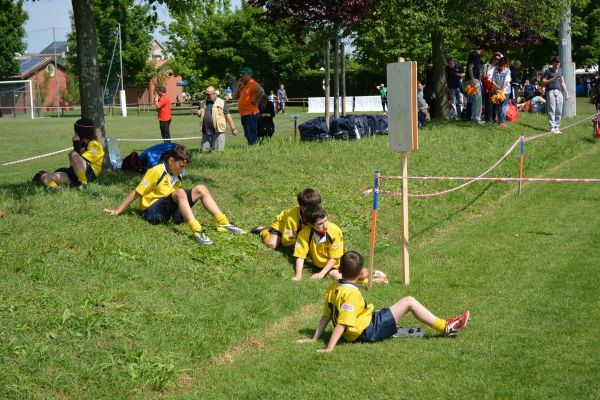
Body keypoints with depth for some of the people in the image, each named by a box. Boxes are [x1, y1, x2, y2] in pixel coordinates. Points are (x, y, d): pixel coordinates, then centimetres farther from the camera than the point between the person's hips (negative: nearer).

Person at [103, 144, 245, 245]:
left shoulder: (177, 175, 10)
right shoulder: (156, 172, -12)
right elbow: (136, 194, -10)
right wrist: (117, 212, -8)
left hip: (170, 209, 8)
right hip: (153, 211, -8)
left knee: (200, 189, -1)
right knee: (180, 193, -34)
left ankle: (223, 223, -9)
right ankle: (196, 231, -48)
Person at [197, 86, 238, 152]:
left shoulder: (221, 103, 0)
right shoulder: (203, 103, 14)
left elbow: (228, 116, -1)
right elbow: (199, 114, 26)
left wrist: (233, 128, -4)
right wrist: (199, 113, 1)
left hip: (218, 131, -4)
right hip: (206, 132, 4)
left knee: (218, 151, -3)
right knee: (204, 150, 4)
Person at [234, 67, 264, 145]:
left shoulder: (253, 84, -11)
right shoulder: (242, 85, 18)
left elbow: (261, 91, -28)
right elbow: (235, 97, 16)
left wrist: (256, 100, -19)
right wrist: (238, 85, 7)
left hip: (251, 114, -10)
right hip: (244, 114, 10)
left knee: (252, 136, -10)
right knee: (247, 135, 14)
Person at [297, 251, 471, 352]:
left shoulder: (332, 288, 0)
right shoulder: (352, 293, -24)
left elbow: (326, 316, 0)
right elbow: (341, 324, -28)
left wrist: (315, 338, 5)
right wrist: (329, 348, -30)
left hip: (355, 333, 9)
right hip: (367, 332, -9)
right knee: (409, 301, -4)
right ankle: (446, 328, 3)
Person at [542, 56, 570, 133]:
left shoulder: (560, 71, 18)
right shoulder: (548, 71, 2)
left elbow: (562, 82, 22)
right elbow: (543, 81, -2)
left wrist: (566, 92, 18)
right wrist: (553, 79, -14)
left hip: (559, 91, 5)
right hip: (551, 91, -5)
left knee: (559, 111, 1)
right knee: (551, 110, -8)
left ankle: (557, 126, 8)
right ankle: (552, 127, -8)